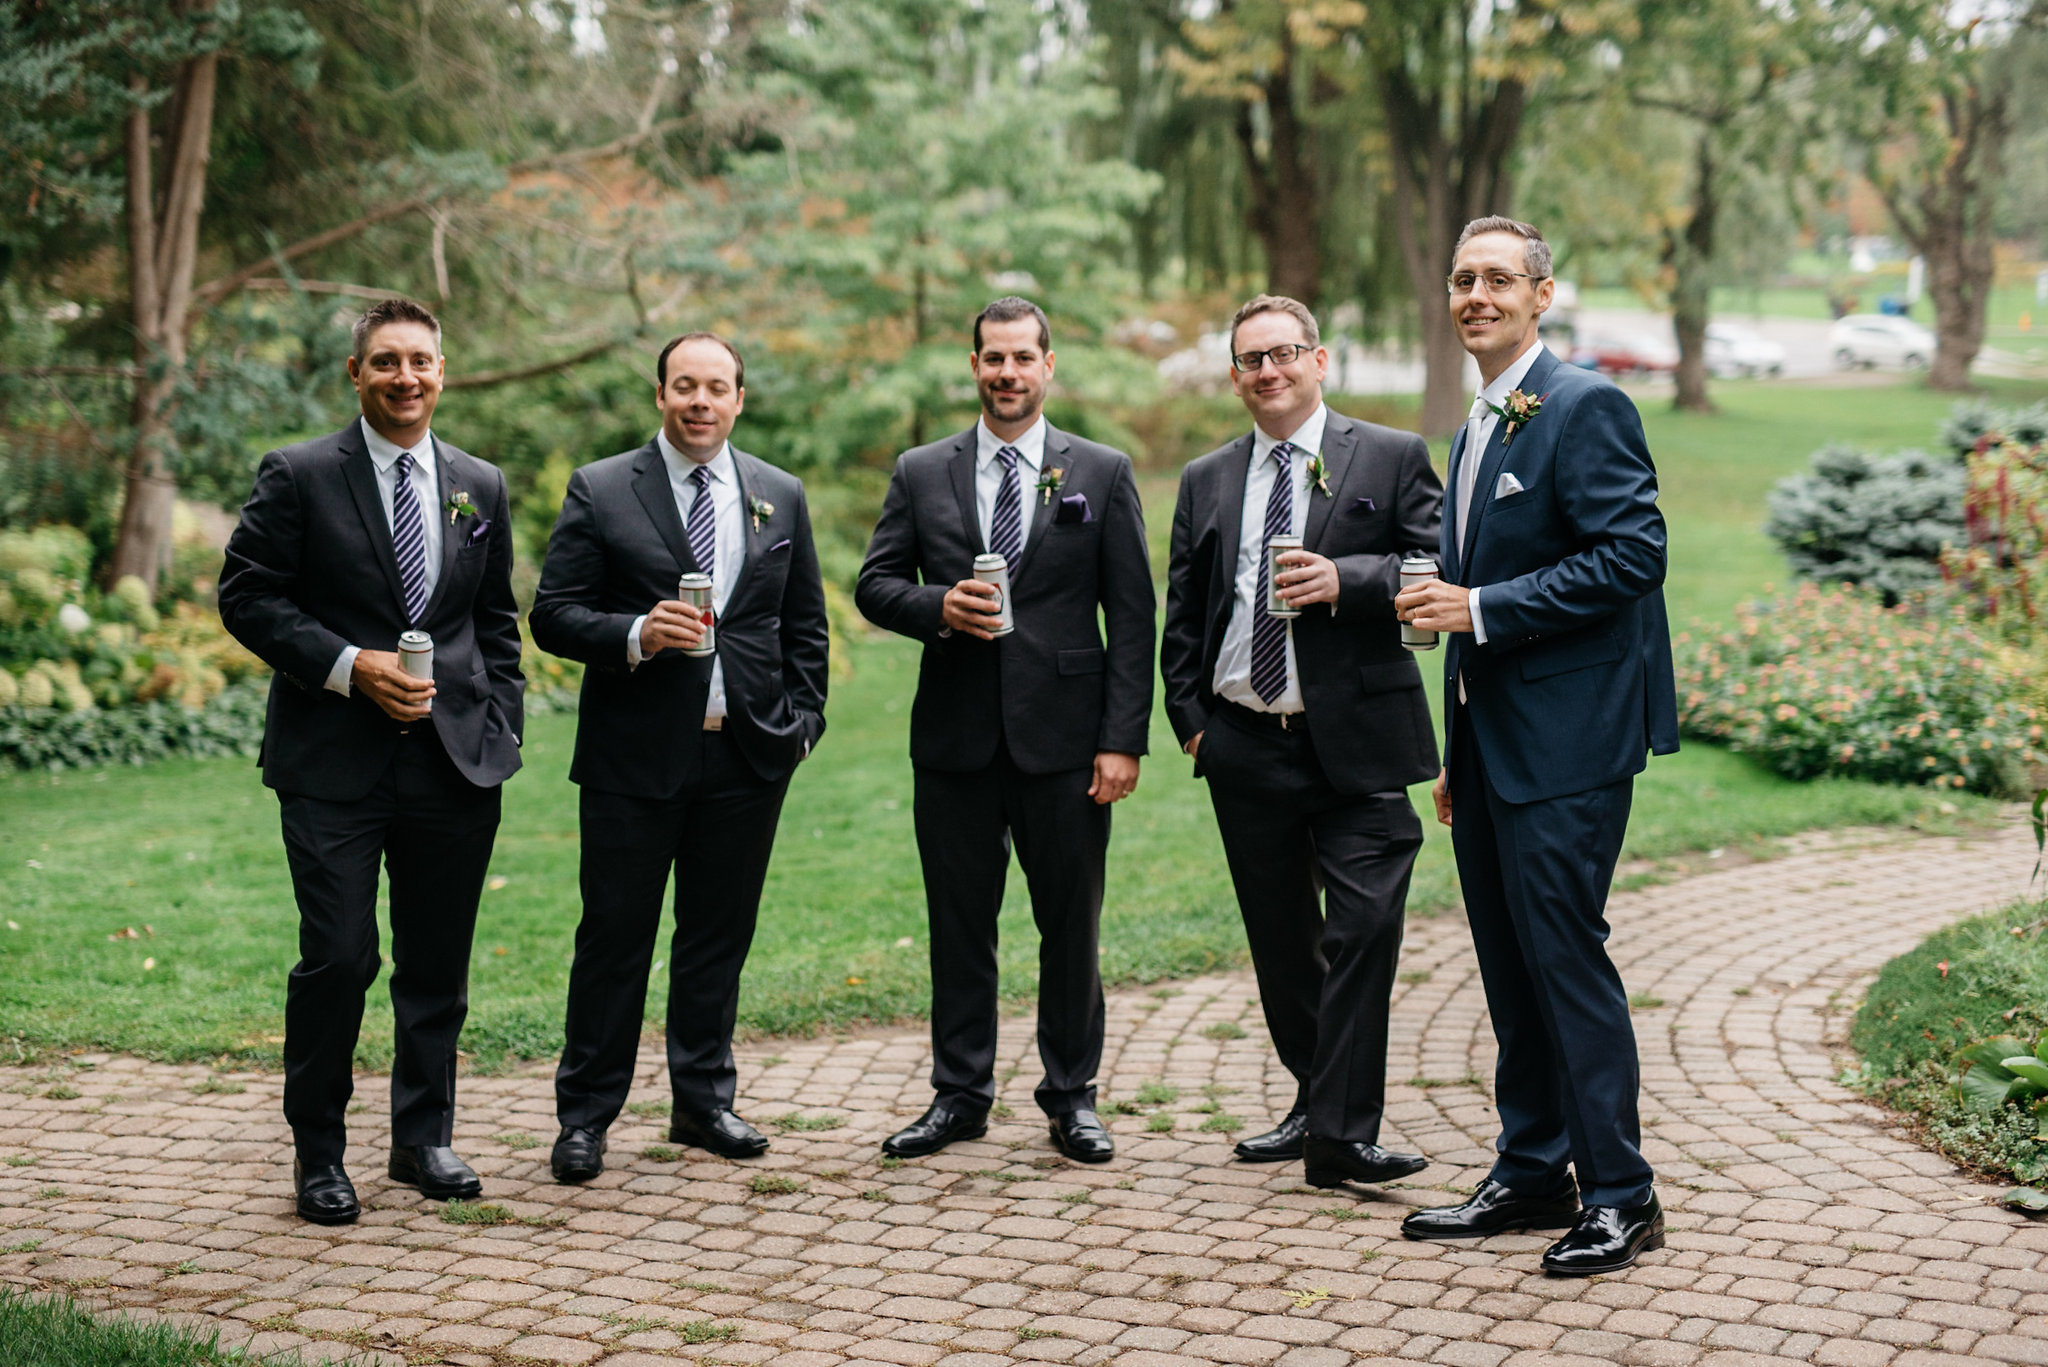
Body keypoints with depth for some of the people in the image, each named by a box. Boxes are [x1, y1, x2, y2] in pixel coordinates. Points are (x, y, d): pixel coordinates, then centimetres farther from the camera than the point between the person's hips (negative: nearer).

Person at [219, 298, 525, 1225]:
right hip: (334, 763, -4)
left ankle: (424, 1139, 24)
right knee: (337, 959, -7)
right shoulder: (298, 477, -1)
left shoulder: (481, 487, 12)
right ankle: (317, 1151, 10)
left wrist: (501, 726, 7)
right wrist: (350, 666, -15)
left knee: (438, 963, 9)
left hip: (455, 761, 4)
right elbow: (247, 597, -5)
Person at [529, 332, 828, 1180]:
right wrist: (636, 635, -19)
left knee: (720, 935, 10)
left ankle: (704, 1102, 23)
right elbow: (554, 615, -3)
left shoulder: (781, 497, 10)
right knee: (614, 936, 1)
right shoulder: (599, 492, 0)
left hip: (747, 756, 3)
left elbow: (805, 625, 15)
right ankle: (584, 1116, 11)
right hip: (634, 758, -3)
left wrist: (802, 722, 5)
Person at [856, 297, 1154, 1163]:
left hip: (1062, 737, -1)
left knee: (1071, 923, 5)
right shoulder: (921, 474, 9)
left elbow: (1131, 616, 1)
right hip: (955, 736, 1)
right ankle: (960, 1096, 20)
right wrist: (938, 608, -13)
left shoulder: (1103, 474, 4)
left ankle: (1072, 1097, 18)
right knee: (959, 923, 8)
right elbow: (875, 584, 9)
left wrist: (1122, 740, -7)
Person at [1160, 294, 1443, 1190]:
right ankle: (1316, 1104, 25)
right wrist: (1190, 720, 6)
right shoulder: (1205, 483, 15)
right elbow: (1183, 616, 16)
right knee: (1280, 941, 11)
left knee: (1363, 931, -11)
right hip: (1246, 747, 4)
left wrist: (1345, 579, -17)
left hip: (1357, 745, -4)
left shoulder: (1391, 458, 3)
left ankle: (1341, 1133, -8)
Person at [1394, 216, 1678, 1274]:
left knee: (1563, 954, -7)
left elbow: (1631, 554, -19)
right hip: (1492, 738, 9)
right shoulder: (1479, 426, 18)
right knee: (1509, 962, 12)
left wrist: (1479, 610, -20)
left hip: (1565, 738, -9)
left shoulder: (1584, 407, -10)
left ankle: (1618, 1196, 2)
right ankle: (1531, 1174, 22)